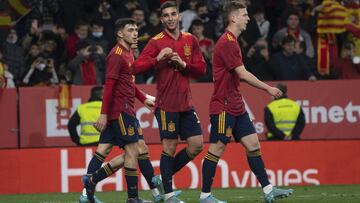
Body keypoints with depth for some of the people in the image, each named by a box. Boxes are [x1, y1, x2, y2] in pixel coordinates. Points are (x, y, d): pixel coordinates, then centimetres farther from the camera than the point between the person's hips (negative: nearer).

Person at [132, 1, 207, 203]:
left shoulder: (191, 40, 9)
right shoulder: (156, 42, -4)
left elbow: (202, 68, 8)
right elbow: (136, 67, -10)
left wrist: (184, 64, -9)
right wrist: (157, 59, -21)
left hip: (186, 102, 5)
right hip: (167, 104, -5)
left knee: (197, 144, 4)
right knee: (170, 147, -4)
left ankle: (165, 176, 21)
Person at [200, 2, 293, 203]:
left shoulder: (232, 41, 15)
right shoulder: (227, 42, -16)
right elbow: (243, 74, -20)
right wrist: (268, 88, -15)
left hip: (236, 106, 10)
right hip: (223, 107, -10)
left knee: (253, 145, 5)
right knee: (217, 149, -5)